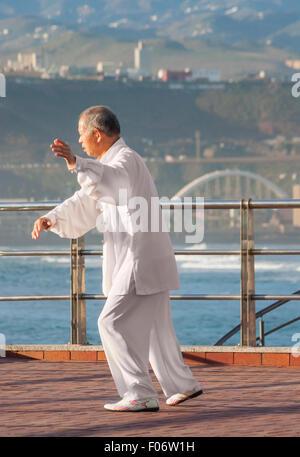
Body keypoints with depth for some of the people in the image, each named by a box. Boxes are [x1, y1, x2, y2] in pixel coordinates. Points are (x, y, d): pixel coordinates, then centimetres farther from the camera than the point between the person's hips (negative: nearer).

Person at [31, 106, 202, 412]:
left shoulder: (126, 159, -14)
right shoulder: (110, 166, 19)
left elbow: (114, 182, -39)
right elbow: (84, 206, 20)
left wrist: (76, 163, -55)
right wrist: (51, 219, 2)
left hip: (141, 259, -10)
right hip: (137, 260, 10)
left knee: (113, 323, -14)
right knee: (152, 326, 21)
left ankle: (140, 395, -14)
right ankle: (182, 385, 36)